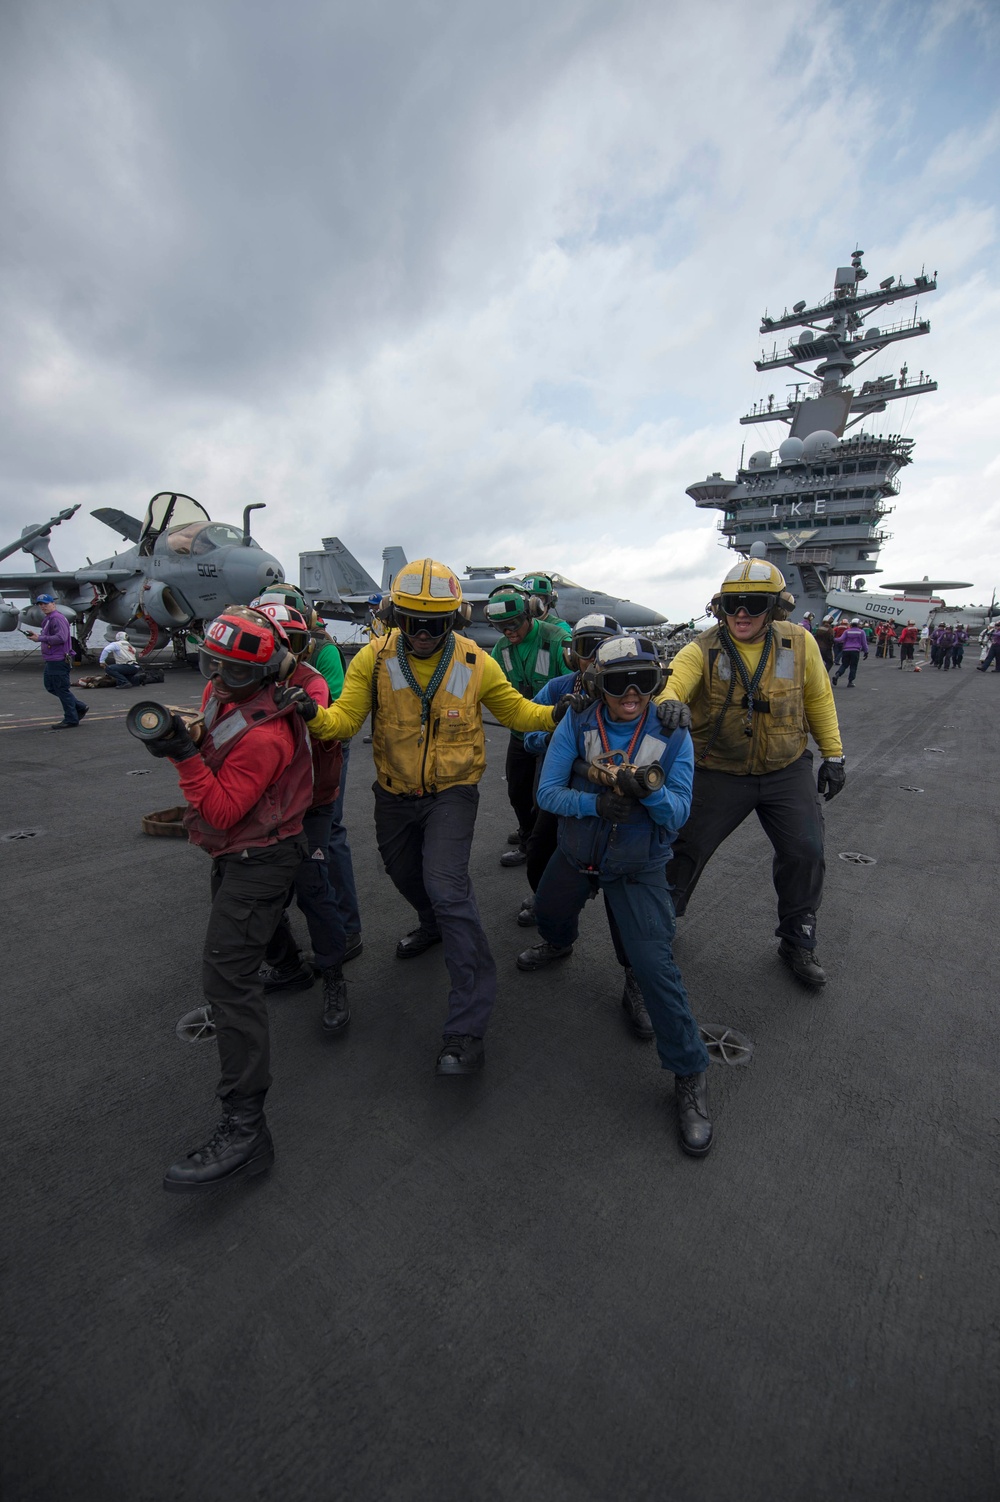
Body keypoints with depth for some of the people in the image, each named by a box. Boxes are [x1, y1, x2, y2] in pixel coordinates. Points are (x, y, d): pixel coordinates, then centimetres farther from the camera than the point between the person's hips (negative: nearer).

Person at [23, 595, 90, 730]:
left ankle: (71, 720, 2)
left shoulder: (57, 618, -14)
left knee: (62, 689, -5)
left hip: (58, 660, -11)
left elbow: (61, 637, -24)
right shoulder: (48, 619, 19)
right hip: (50, 660, 11)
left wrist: (40, 638, -21)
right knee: (50, 686, 17)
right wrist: (37, 635, 4)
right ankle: (80, 707, 21)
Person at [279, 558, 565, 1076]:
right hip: (395, 794, 4)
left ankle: (467, 1028, -7)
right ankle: (434, 925, 60)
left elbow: (515, 710, 1)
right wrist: (312, 713, -36)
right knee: (405, 873, 24)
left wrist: (555, 714, -17)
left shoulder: (475, 663, -11)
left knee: (447, 887, -17)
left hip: (452, 791, -3)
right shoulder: (374, 658, -10)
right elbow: (345, 719, -14)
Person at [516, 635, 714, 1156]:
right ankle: (560, 945, 67)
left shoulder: (672, 735, -15)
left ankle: (689, 1075, 10)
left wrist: (650, 792, -40)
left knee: (654, 964, -12)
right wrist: (596, 804, -34)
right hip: (576, 853, 3)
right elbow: (547, 790, -17)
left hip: (638, 867, -3)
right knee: (548, 912, 28)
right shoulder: (576, 726, -14)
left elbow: (680, 813, -18)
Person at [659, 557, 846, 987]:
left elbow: (818, 698, 8)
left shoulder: (799, 642, -4)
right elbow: (669, 686, -29)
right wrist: (666, 705, -54)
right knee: (686, 848, 3)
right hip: (719, 773, -2)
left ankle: (798, 944, 29)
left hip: (787, 770, 3)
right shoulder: (702, 651, -13)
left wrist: (834, 755, 8)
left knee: (805, 853, 4)